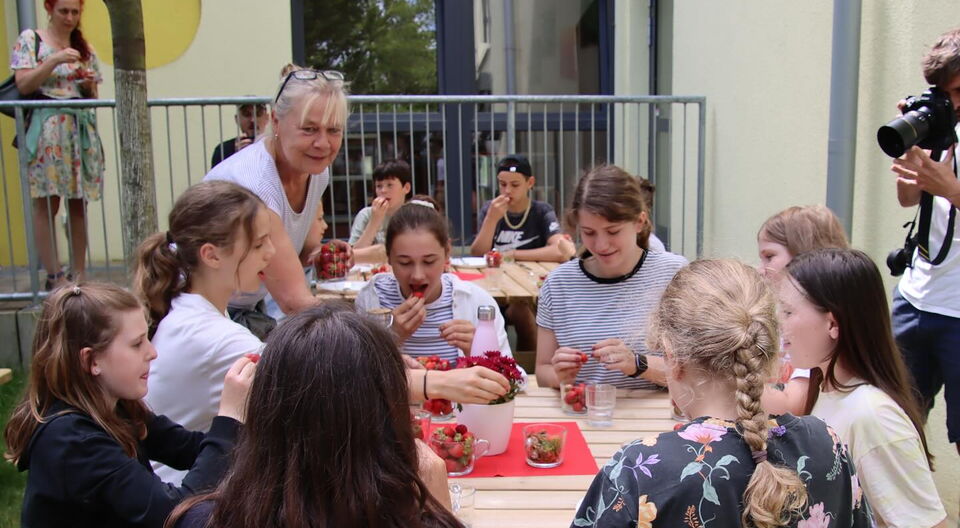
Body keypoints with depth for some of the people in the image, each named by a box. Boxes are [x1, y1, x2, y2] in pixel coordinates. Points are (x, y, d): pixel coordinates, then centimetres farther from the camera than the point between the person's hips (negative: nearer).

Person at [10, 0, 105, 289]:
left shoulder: (85, 48, 17)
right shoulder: (30, 39, 5)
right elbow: (23, 85, -4)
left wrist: (89, 85, 0)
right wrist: (55, 60, -11)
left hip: (82, 129, 4)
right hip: (46, 129, -4)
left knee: (79, 204, 2)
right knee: (46, 204, -7)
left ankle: (78, 275, 7)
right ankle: (54, 276, -3)